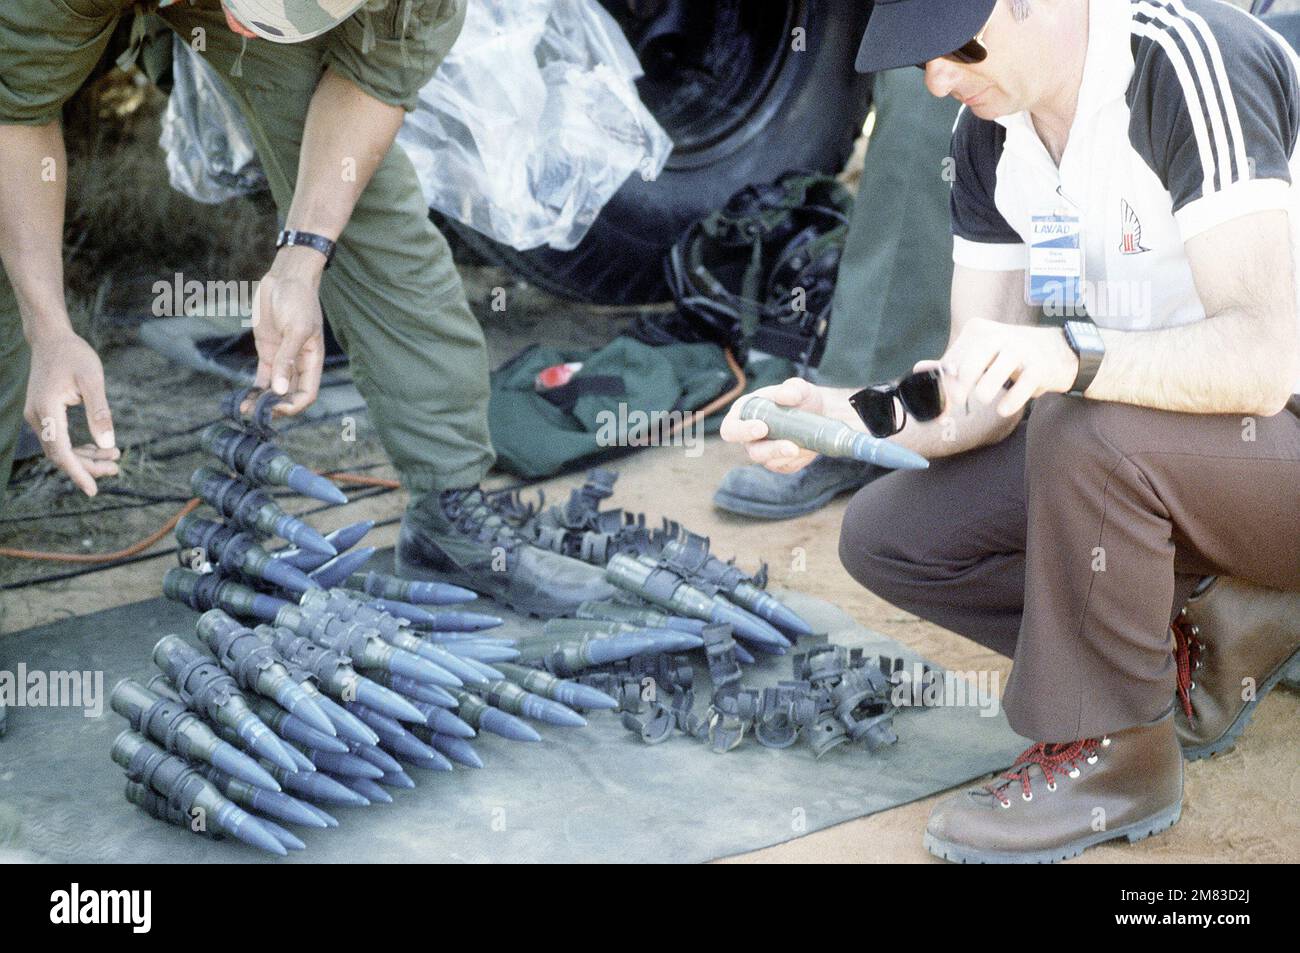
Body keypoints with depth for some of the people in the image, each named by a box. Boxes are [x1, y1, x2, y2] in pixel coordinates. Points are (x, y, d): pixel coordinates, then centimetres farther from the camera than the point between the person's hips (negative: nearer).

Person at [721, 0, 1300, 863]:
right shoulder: (991, 132, 0)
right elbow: (985, 392, -1)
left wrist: (1070, 358, -47)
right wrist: (862, 418, -19)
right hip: (1139, 452, 8)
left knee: (1085, 431, -35)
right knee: (888, 535, -4)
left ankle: (1112, 755, -13)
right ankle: (1202, 654, 2)